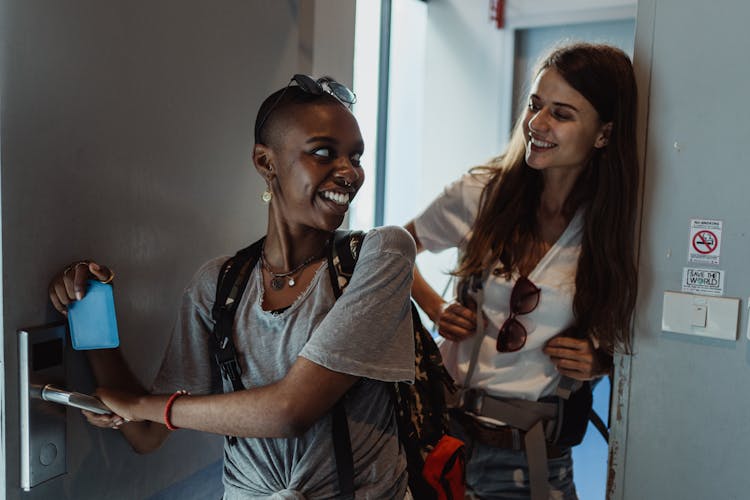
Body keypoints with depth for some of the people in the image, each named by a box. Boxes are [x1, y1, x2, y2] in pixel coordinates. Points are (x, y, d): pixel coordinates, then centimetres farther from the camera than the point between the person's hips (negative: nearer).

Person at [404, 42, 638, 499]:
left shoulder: (615, 228, -6)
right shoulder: (480, 194, -6)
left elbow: (619, 339, 8)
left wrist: (598, 363, -12)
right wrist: (436, 310, -4)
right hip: (447, 427, 1)